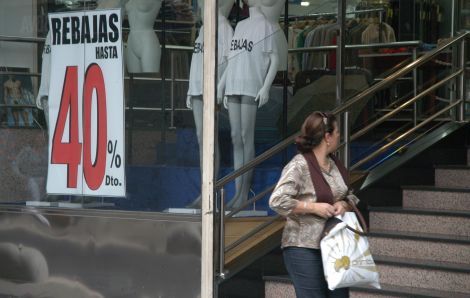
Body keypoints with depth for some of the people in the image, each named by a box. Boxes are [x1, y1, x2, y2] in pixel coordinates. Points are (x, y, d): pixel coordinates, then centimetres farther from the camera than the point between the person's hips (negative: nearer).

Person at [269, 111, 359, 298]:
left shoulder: (335, 165, 12)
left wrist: (344, 204, -1)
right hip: (304, 248, -8)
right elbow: (277, 201, -20)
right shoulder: (299, 166, -13)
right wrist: (314, 207, -20)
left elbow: (351, 197, 24)